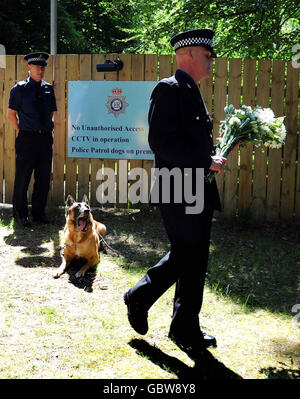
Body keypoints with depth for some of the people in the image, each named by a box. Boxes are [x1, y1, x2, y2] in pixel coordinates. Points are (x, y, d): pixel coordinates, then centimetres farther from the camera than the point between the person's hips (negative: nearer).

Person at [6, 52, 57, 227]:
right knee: (23, 178, 0)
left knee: (44, 178, 7)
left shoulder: (48, 89, 12)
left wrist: (48, 130, 10)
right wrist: (22, 131, -1)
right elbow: (11, 114, 2)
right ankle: (20, 214, 14)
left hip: (46, 138, 4)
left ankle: (39, 212, 19)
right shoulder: (20, 88, -1)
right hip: (27, 138, -4)